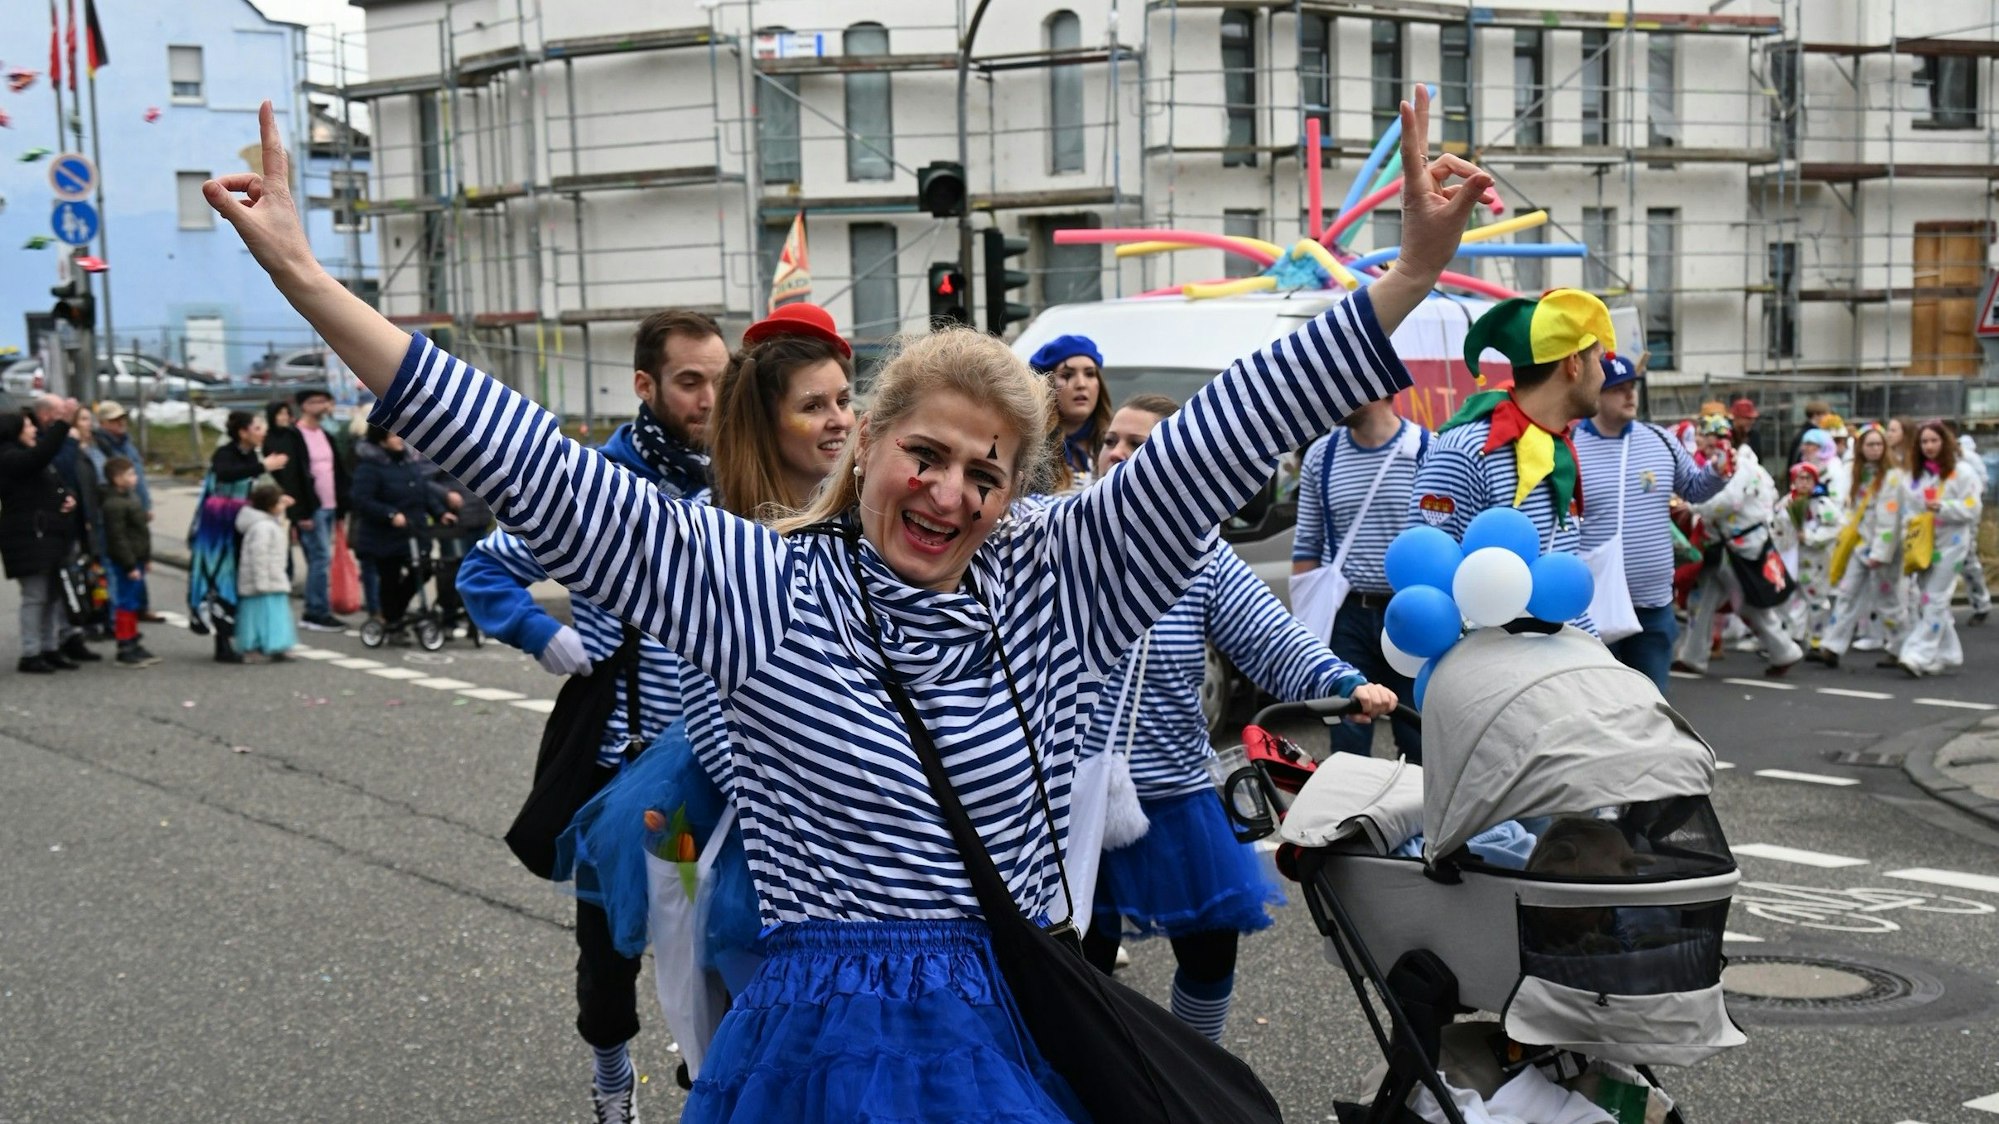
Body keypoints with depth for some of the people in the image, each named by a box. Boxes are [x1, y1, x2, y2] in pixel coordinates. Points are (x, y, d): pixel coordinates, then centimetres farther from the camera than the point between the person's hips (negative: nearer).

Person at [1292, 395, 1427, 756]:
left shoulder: (1427, 451, -6)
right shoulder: (1320, 455, 4)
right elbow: (1307, 547, 10)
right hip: (1345, 615, 3)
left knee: (1419, 743, 7)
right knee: (1347, 747, 7)